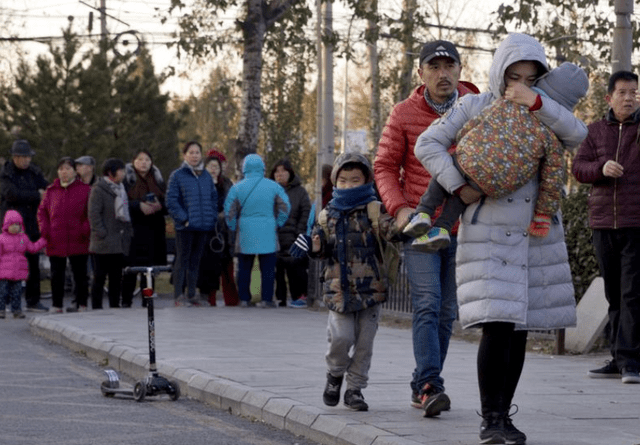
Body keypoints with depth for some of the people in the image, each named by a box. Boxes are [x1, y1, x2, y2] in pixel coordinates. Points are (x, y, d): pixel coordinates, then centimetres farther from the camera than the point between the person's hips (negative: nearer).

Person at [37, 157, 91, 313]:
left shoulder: (85, 190, 1)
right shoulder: (51, 191, 10)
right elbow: (42, 211, 12)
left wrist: (86, 230, -13)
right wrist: (45, 230, -1)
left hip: (78, 242, -2)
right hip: (56, 242, 2)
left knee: (80, 274, 5)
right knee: (56, 275, 5)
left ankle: (81, 304, 13)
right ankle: (56, 305, 13)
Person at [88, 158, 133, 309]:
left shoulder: (120, 189, 18)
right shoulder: (99, 189, -6)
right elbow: (94, 214, -12)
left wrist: (128, 233, 14)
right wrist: (102, 234, -17)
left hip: (119, 244, 7)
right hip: (103, 245, -7)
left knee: (116, 278, 9)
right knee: (100, 277, -3)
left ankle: (115, 307, 15)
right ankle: (96, 308, -1)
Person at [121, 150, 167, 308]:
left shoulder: (158, 180, 16)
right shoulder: (127, 179, 3)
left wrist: (159, 206, -9)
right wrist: (139, 206, -20)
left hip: (153, 230, 4)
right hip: (133, 229, -4)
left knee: (150, 265, 4)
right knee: (131, 265, -7)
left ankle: (147, 299, 9)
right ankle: (126, 299, -3)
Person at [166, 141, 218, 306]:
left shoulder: (206, 176, 12)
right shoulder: (177, 176, -3)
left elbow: (214, 198, 18)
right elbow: (171, 201, -8)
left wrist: (212, 217, 6)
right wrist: (183, 219, -15)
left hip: (203, 226, 5)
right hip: (185, 227, -5)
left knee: (195, 260, 10)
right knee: (182, 260, -2)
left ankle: (191, 294, 17)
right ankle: (178, 296, 1)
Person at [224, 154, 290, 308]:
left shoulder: (237, 188, -1)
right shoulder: (273, 187, -1)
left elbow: (229, 211, 1)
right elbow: (285, 207, 0)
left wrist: (234, 228, 13)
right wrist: (277, 224, 12)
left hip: (245, 233, 1)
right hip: (267, 235, -1)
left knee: (244, 268, 9)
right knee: (267, 268, 3)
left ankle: (244, 299, 9)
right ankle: (266, 299, 0)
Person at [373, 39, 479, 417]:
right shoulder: (404, 115, -2)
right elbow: (385, 166, 3)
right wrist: (399, 208, -13)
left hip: (461, 230, 3)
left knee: (446, 313, 8)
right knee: (427, 305, -16)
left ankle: (422, 387, 18)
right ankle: (430, 386, -21)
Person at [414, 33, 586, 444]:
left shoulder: (544, 113, 8)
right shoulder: (474, 108, -1)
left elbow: (578, 135, -10)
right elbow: (428, 144, -7)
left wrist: (536, 102, -19)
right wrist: (460, 187, -17)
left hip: (537, 236, 4)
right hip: (488, 235, -4)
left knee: (519, 329, 6)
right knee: (497, 325, -14)